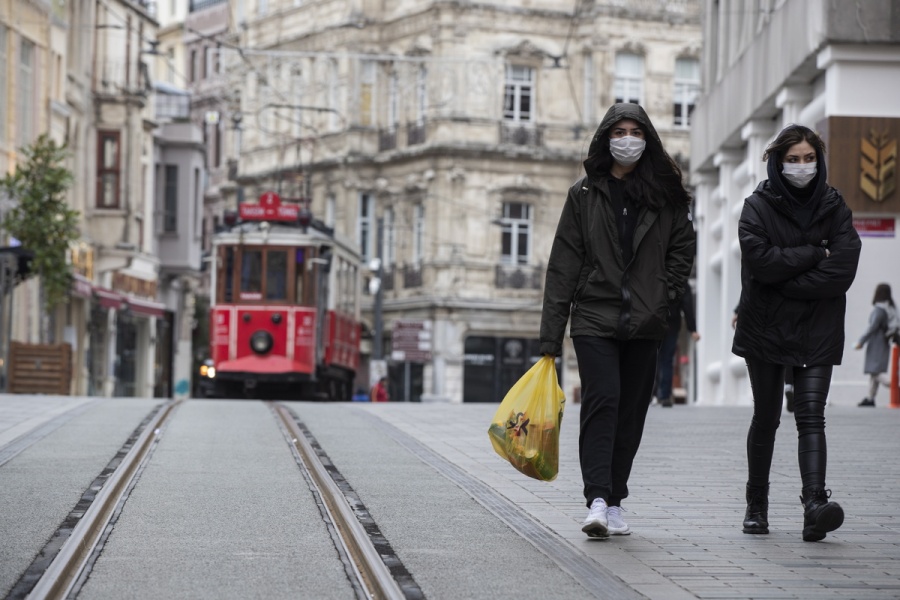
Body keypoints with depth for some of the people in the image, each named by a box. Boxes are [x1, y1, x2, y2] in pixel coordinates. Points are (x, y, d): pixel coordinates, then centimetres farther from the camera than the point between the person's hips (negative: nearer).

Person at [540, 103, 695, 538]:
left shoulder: (666, 196, 9)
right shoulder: (584, 194, 4)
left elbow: (682, 251, 13)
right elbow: (564, 265, 2)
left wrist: (661, 298, -4)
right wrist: (551, 334, -3)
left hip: (644, 324, 2)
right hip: (594, 318, -2)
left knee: (631, 413, 5)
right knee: (602, 400, -17)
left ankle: (614, 503, 15)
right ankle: (598, 501, -23)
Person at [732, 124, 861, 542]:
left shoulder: (834, 207, 4)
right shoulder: (758, 206, 0)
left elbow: (843, 268, -9)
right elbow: (760, 259, -16)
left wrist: (785, 283, -12)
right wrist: (814, 254, -11)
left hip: (817, 332, 0)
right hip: (765, 330, 0)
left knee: (810, 417, -12)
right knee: (766, 418, 9)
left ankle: (815, 503, -25)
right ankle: (756, 504, 22)